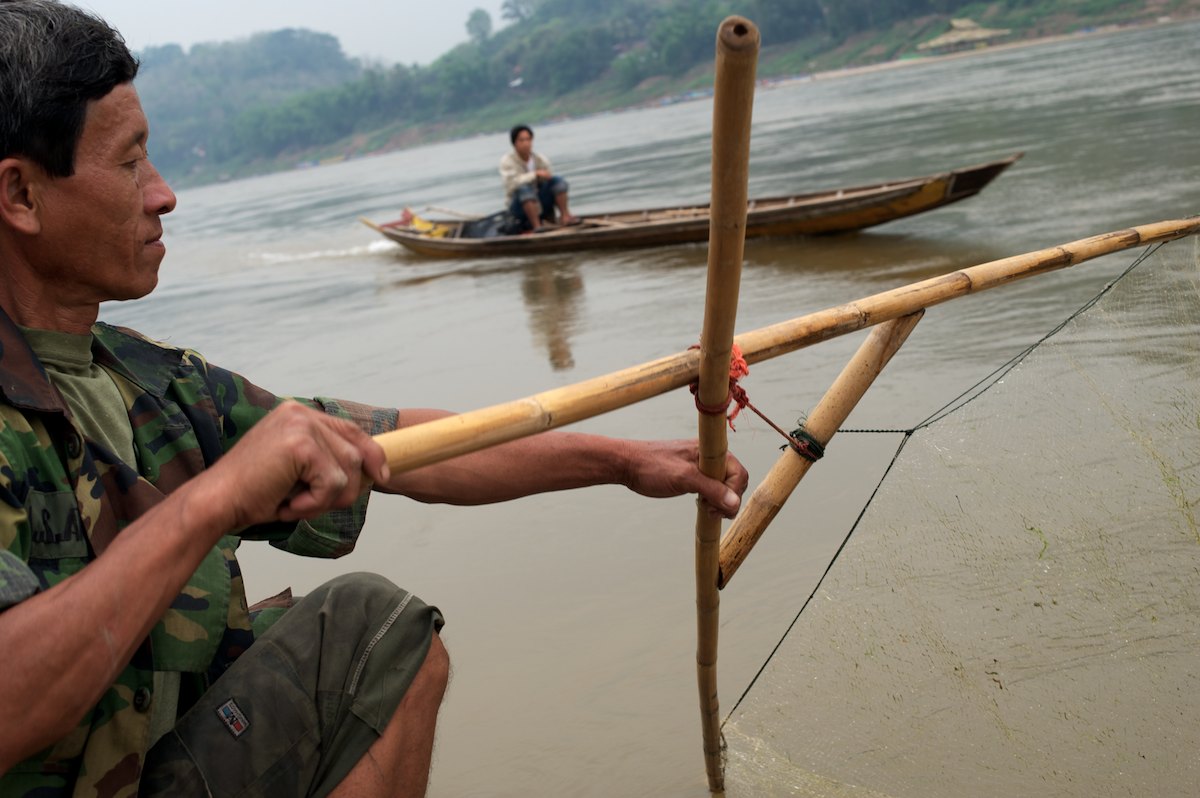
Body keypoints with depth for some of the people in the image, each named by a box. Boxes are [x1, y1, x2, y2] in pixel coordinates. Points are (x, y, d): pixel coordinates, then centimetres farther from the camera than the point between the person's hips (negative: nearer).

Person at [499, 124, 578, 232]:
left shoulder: (541, 160, 2)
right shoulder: (507, 161, -10)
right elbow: (511, 183, -26)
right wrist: (535, 174, -30)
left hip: (541, 203, 4)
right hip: (518, 205, -4)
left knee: (558, 180, -14)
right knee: (524, 188, -35)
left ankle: (564, 216, -22)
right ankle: (536, 225, -39)